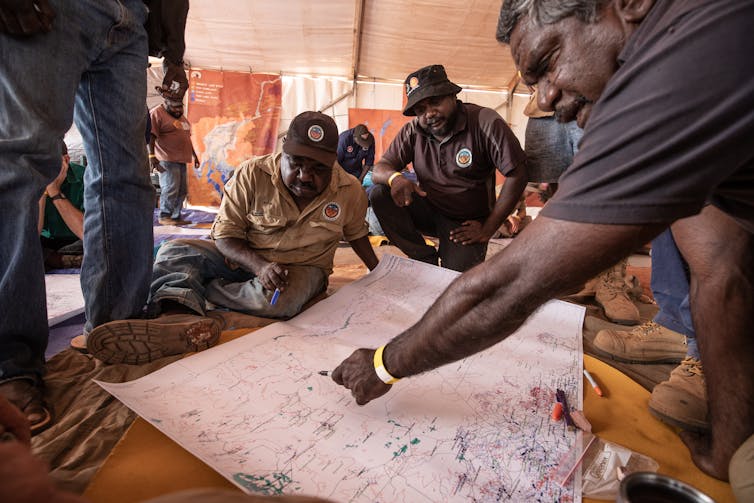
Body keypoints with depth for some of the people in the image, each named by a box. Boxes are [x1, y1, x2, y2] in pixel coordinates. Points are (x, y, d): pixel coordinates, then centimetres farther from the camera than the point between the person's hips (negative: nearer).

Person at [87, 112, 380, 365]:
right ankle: (180, 316, -53)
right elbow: (225, 235, -14)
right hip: (243, 258, 2)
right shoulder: (253, 175, -13)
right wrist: (259, 265, -32)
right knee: (174, 252, -20)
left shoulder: (350, 191, -9)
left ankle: (186, 290, -18)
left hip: (302, 268, -1)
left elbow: (356, 234, 10)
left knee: (280, 300, -38)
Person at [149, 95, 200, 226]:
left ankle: (176, 216, 12)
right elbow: (151, 136, -14)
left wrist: (194, 155, 26)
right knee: (170, 188, -12)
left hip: (181, 160, 8)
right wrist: (152, 156, -21)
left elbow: (186, 137, 28)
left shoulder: (181, 116, 21)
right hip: (167, 160, -8)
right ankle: (164, 217, -3)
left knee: (182, 190, 6)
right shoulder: (156, 113, -5)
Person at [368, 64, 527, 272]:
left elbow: (517, 174, -18)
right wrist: (394, 177, -32)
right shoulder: (412, 132, -3)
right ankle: (425, 259, -8)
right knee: (379, 194, -20)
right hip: (428, 210, 4)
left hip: (467, 223, -3)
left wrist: (488, 229, -17)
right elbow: (379, 169, -5)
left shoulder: (485, 122, -15)